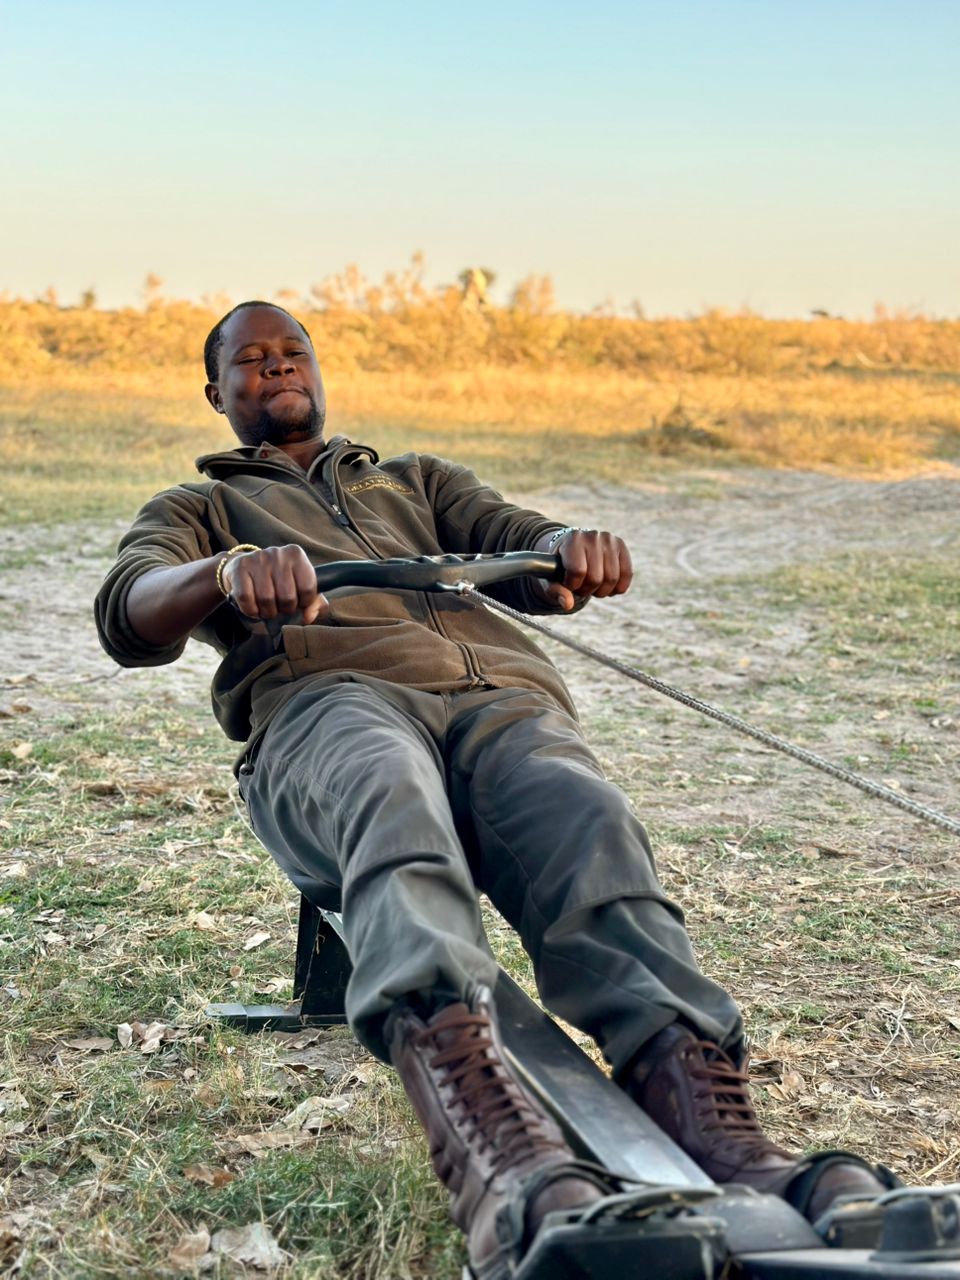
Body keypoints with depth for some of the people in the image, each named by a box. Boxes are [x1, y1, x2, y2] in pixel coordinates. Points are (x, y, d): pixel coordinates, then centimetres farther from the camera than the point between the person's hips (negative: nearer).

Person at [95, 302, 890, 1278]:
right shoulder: (196, 509, 34)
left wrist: (573, 549, -8)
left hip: (499, 689, 3)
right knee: (392, 804, -41)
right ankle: (502, 1168, -66)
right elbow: (129, 618, 9)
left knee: (587, 823, -34)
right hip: (328, 696, -3)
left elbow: (521, 545, 21)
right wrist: (228, 571, -16)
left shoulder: (417, 480, 41)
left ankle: (710, 1132, -58)